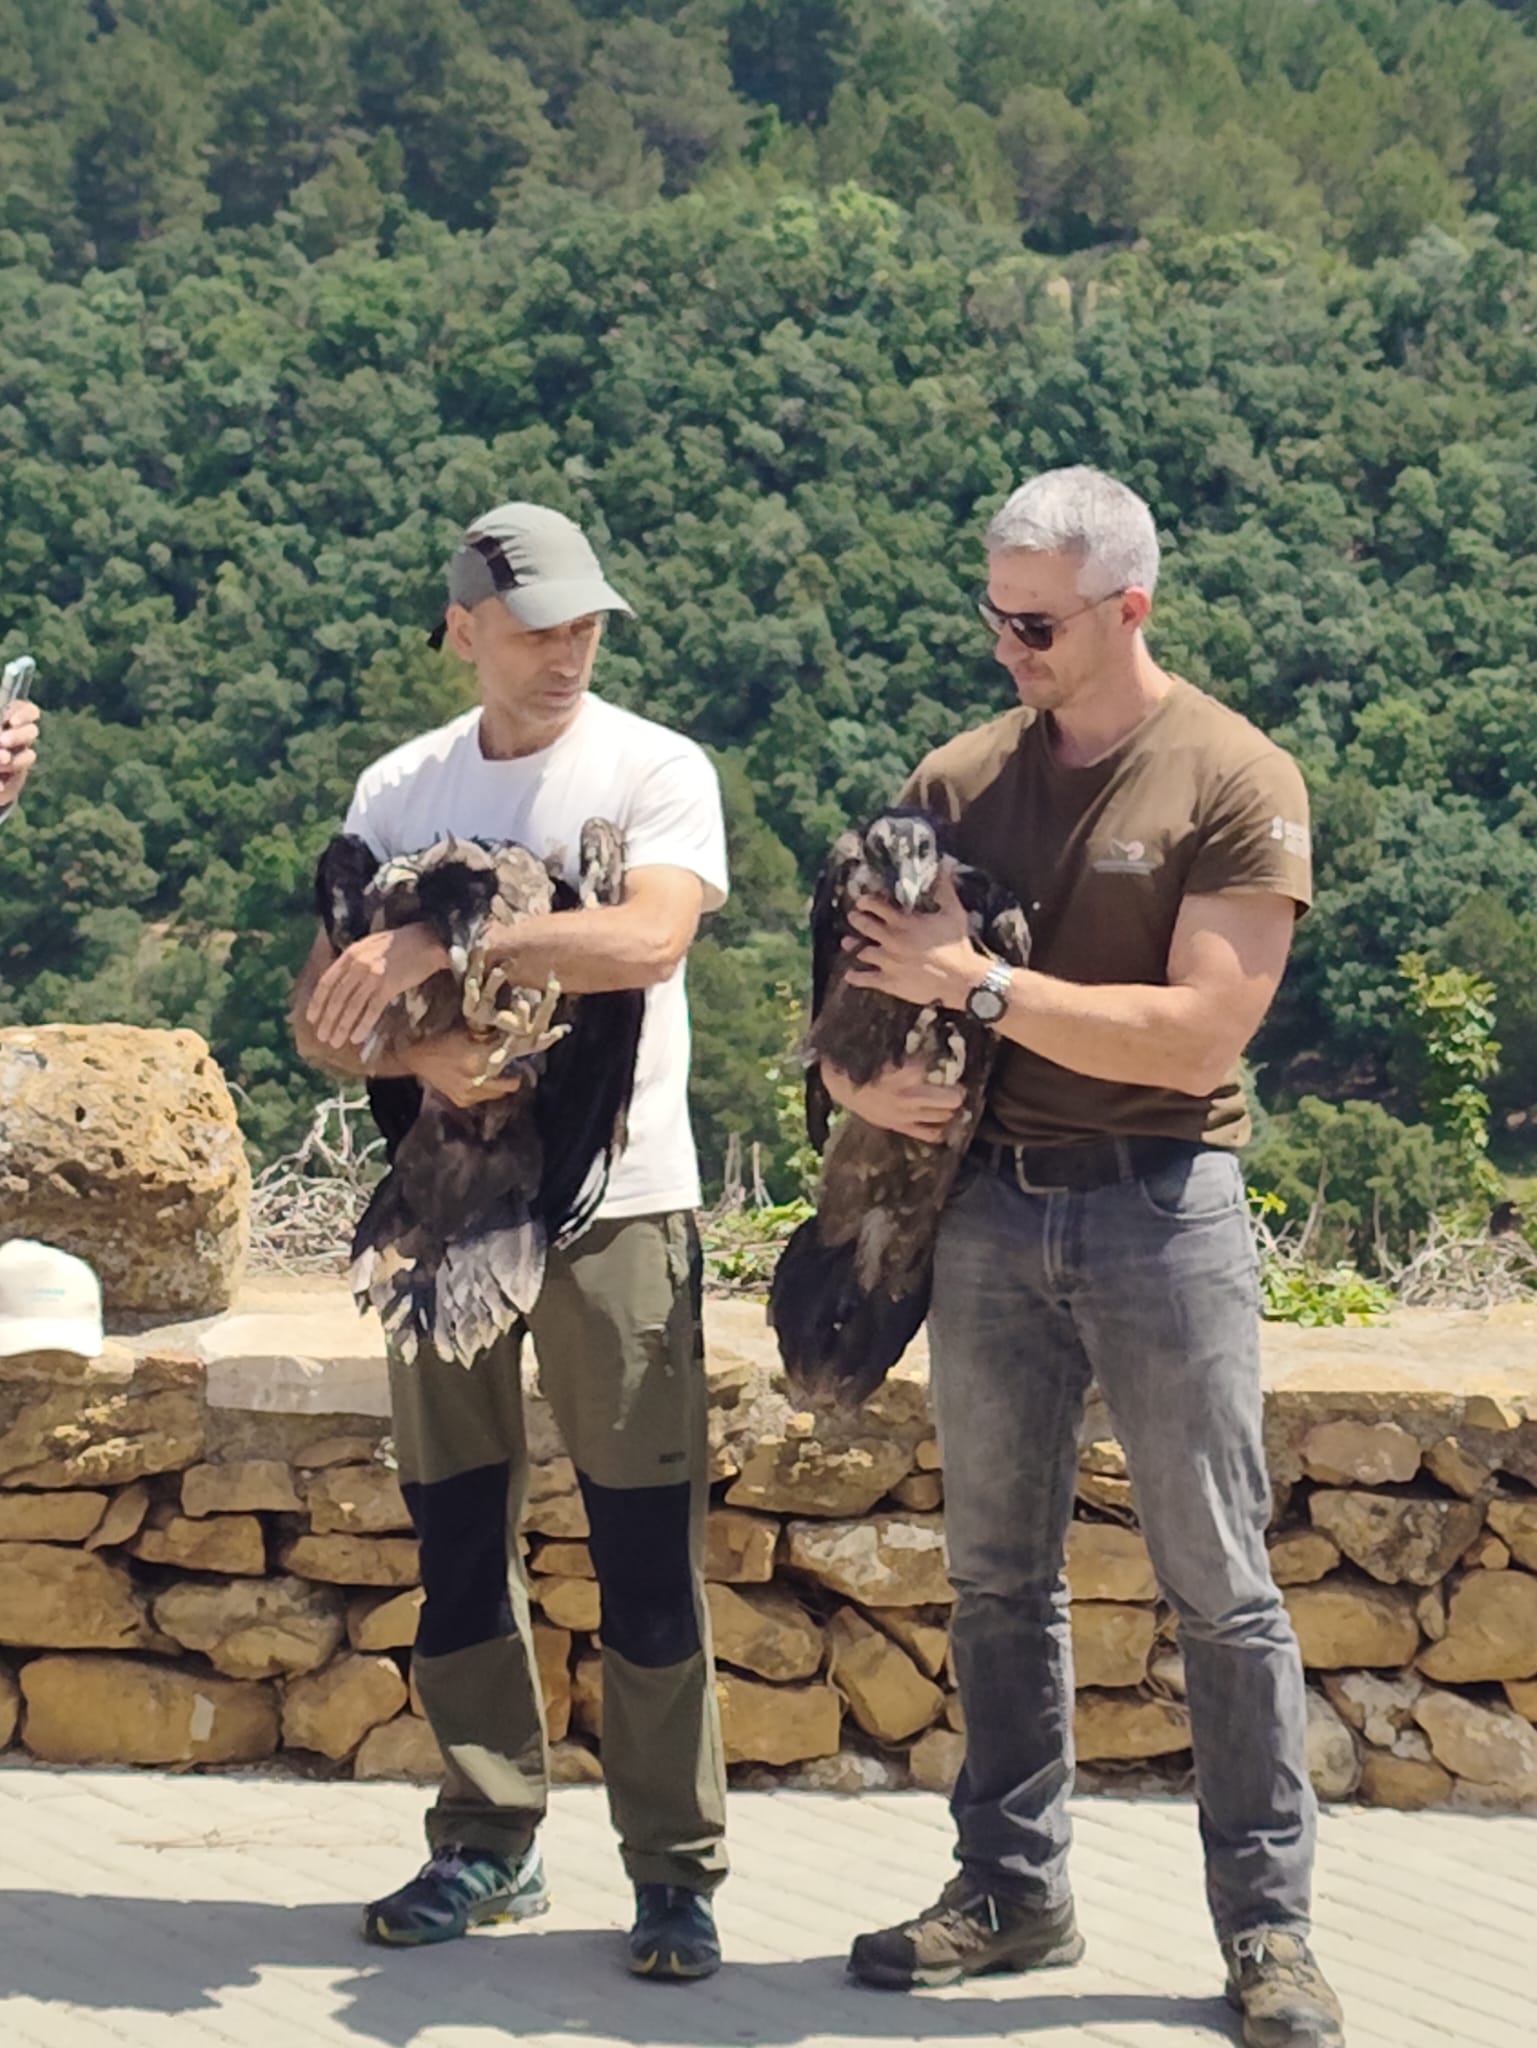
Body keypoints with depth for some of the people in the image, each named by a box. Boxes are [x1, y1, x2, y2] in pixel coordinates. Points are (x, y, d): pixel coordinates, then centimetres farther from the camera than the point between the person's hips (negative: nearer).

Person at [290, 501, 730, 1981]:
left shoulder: (654, 770, -3)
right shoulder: (399, 790, 8)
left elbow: (651, 934, -23)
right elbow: (325, 1011, 4)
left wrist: (431, 947, -26)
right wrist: (419, 1051, -18)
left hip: (615, 1201, -4)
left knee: (646, 1548, -3)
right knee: (455, 1537, 9)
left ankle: (675, 1871, 5)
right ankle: (487, 1845, 20)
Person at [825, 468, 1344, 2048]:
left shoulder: (1237, 781, -8)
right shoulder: (959, 779, 6)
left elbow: (1199, 1032, -16)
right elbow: (866, 967, 10)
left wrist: (980, 984, -18)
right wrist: (856, 1074, -12)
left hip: (1163, 1207, -4)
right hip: (990, 1203, 4)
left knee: (1219, 1585, 0)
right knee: (999, 1572, 10)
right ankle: (1011, 1888, 21)